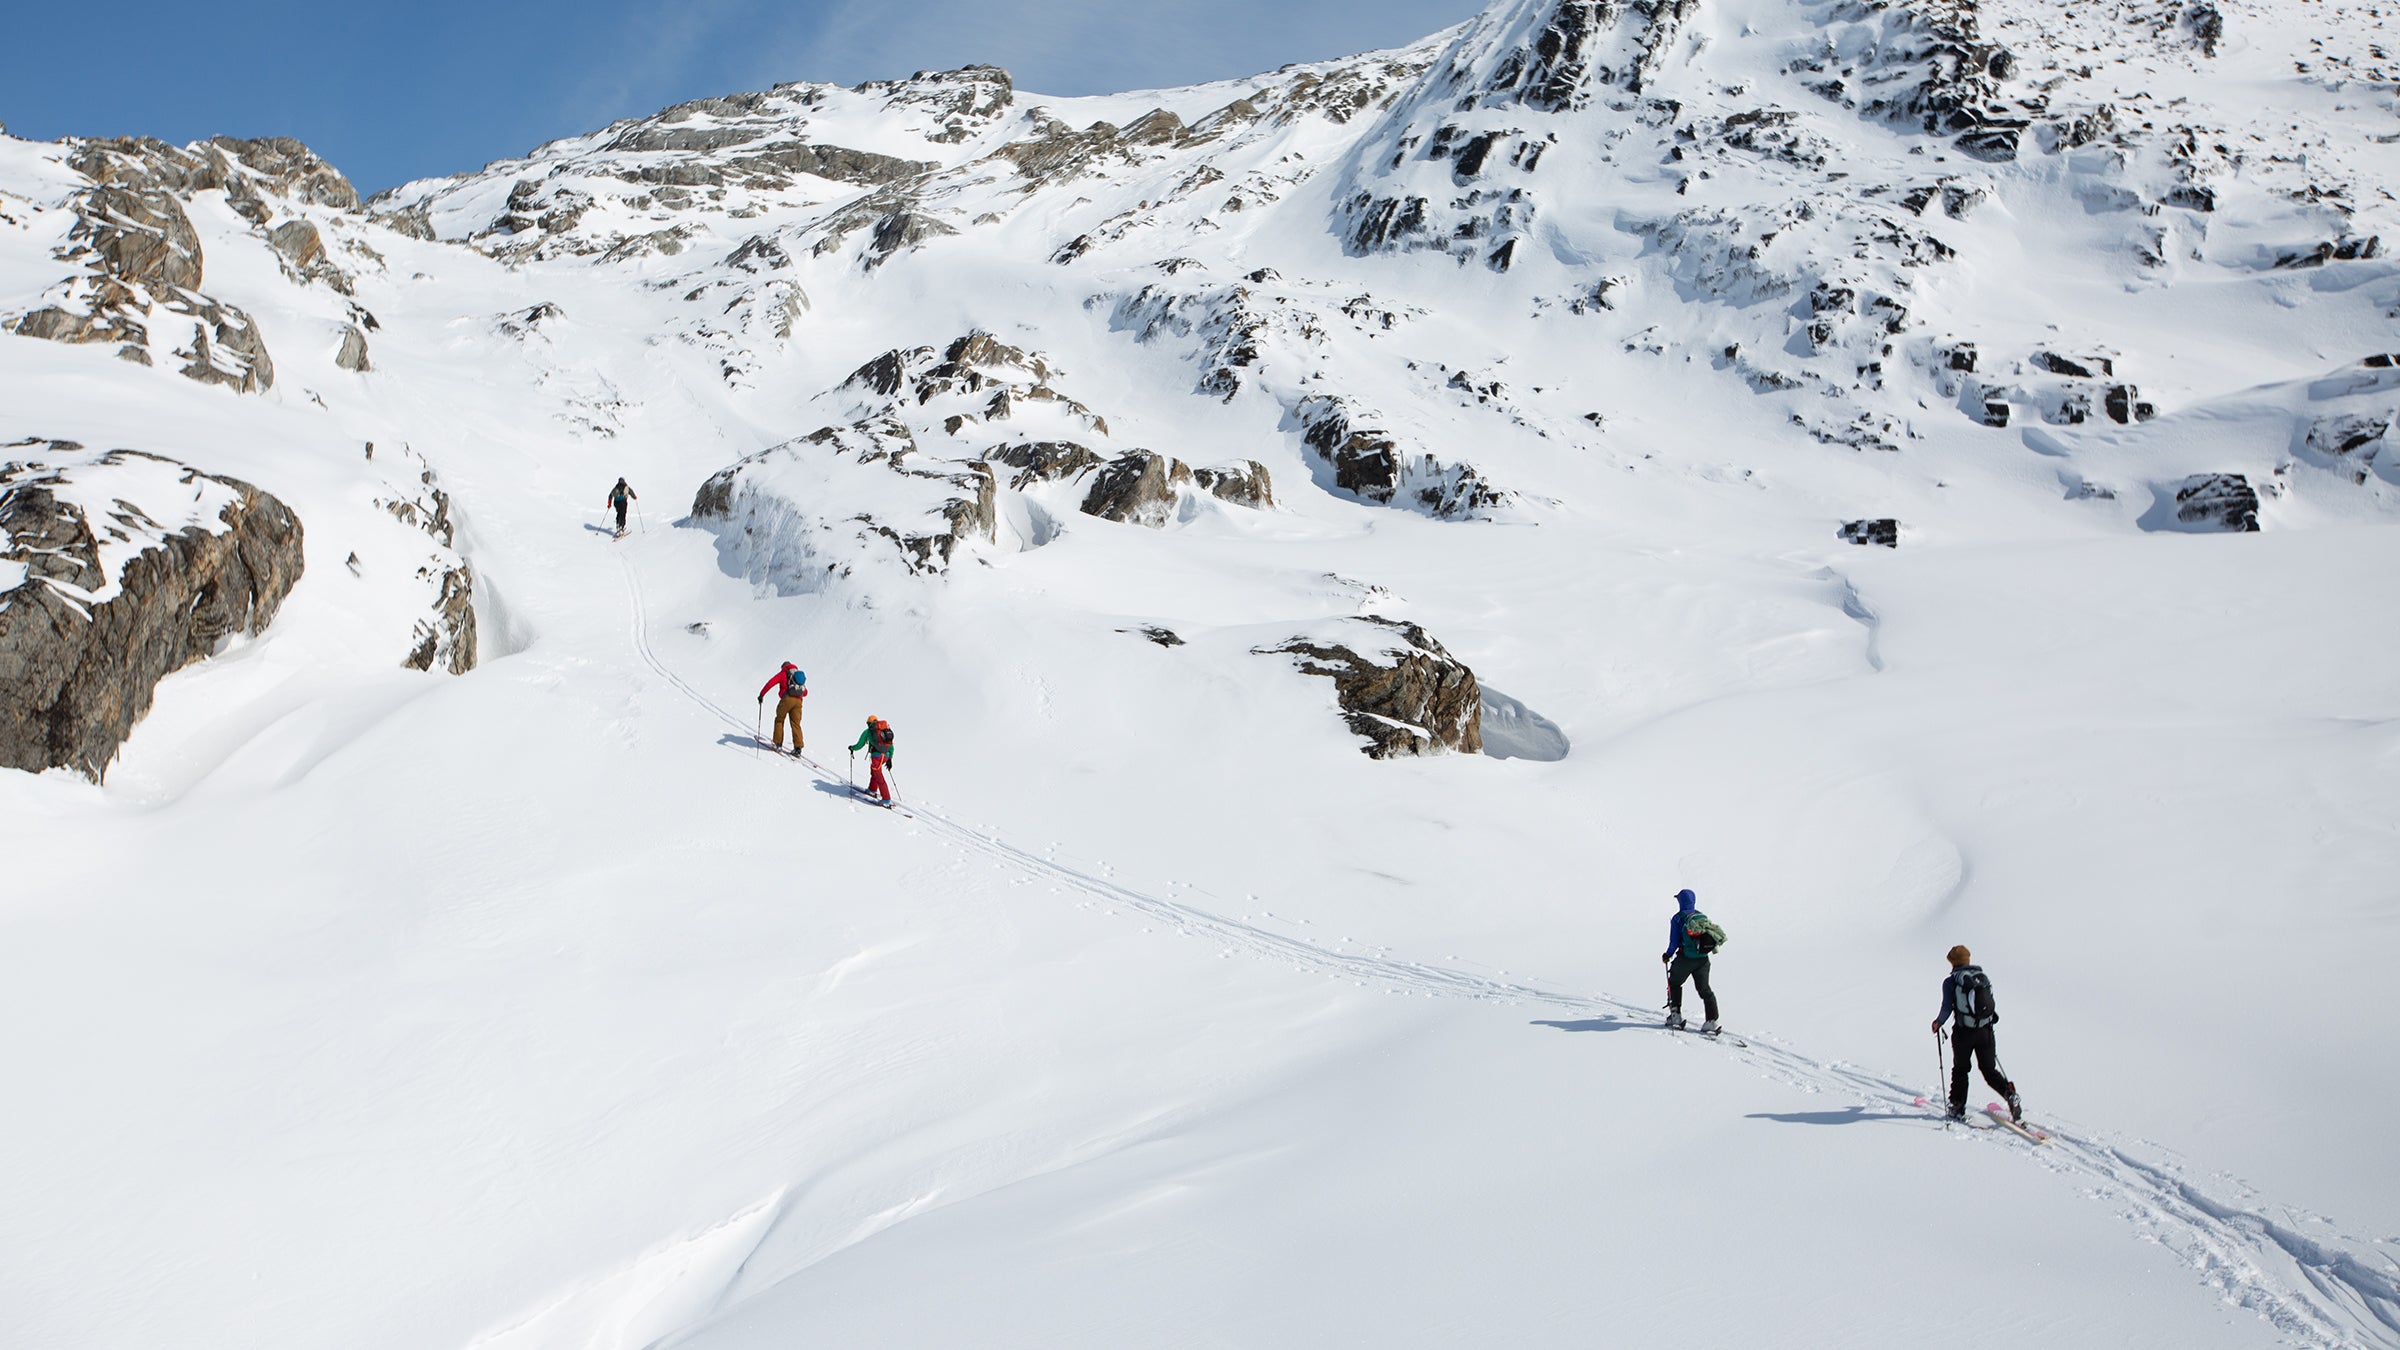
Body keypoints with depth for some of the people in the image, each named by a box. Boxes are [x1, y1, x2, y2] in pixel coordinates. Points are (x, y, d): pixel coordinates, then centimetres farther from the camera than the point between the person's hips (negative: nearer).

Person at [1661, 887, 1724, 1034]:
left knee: (1674, 983, 17)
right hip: (1703, 959, 4)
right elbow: (1711, 933, 14)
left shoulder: (1678, 918, -5)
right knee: (1704, 989, 9)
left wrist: (1668, 955, 7)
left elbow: (1674, 941, -8)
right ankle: (1712, 1021, -1)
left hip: (1686, 958, -4)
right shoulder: (1702, 916, 10)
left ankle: (1675, 1016, 14)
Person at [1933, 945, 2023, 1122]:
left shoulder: (1951, 982, -5)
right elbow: (1993, 1006, 10)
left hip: (1963, 1033, -3)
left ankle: (1957, 1107, 15)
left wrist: (1938, 1023, 7)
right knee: (1989, 1070, 11)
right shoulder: (1984, 977, 6)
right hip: (1985, 1032, 3)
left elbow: (1947, 1008, -9)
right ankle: (2010, 1094, -13)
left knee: (1960, 1069, 15)